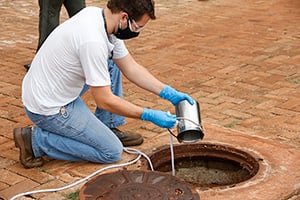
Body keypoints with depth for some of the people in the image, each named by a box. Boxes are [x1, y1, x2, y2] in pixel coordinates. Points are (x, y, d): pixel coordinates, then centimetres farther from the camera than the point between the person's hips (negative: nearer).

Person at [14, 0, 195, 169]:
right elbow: (104, 101, -24)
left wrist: (169, 93, 0)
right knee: (112, 152, -2)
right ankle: (36, 140, -3)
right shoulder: (93, 41, -31)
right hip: (48, 107, -9)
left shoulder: (100, 18, -2)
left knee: (112, 66, 13)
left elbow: (131, 68, 7)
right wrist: (150, 115, -17)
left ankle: (106, 128, 18)